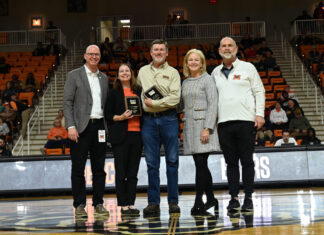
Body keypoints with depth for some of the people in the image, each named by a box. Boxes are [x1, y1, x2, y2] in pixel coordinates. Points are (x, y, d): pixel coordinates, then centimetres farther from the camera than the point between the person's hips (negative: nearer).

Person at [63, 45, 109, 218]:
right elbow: (67, 102, -4)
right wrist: (71, 126, -14)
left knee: (99, 168, 6)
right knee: (78, 168, 0)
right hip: (81, 127, -4)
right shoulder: (74, 75, 2)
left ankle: (98, 204, 14)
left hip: (99, 126, 4)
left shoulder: (104, 78, 16)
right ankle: (79, 205, 6)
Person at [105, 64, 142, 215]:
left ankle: (131, 204, 11)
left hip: (136, 134, 4)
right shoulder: (114, 93, 3)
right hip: (120, 136, -3)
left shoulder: (138, 91, 13)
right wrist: (120, 117, -16)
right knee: (121, 173, -1)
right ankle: (123, 205, 4)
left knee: (133, 173, 6)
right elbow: (107, 114, -1)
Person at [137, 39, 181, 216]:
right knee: (151, 163, 2)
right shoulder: (143, 72, 14)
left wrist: (154, 103, -10)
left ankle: (173, 202, 5)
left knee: (172, 161, 0)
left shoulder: (172, 72, 4)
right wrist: (143, 105, 5)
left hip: (168, 119, -2)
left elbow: (175, 98, -7)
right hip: (148, 120, 3)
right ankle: (153, 203, 6)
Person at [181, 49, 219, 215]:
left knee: (201, 164, -9)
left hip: (202, 123, -6)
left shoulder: (207, 79, -2)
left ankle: (198, 202, -7)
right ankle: (211, 199, 18)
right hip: (189, 125, 6)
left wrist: (207, 128, -16)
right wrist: (184, 127, 9)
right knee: (201, 165, 8)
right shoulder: (185, 83, 17)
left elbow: (212, 105, -9)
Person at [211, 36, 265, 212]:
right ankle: (234, 197, 9)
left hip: (246, 120, -3)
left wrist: (260, 114, -6)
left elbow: (259, 91, 4)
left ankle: (248, 198, 7)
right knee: (231, 162, 4)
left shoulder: (247, 68, 7)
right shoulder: (216, 72, 15)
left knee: (247, 160, 0)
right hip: (224, 123, 3)